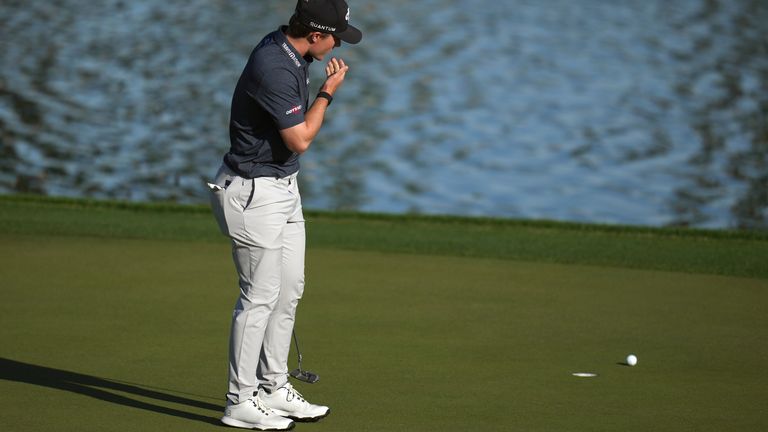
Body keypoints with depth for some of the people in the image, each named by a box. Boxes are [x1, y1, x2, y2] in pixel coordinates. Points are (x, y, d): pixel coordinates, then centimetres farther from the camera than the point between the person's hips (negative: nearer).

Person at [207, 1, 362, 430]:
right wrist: (328, 93, -9)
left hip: (284, 185, 10)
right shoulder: (273, 69, -27)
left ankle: (274, 388, 23)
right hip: (256, 192, -10)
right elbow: (300, 139, -21)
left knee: (289, 289, 14)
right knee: (261, 295, -5)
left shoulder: (289, 50, 4)